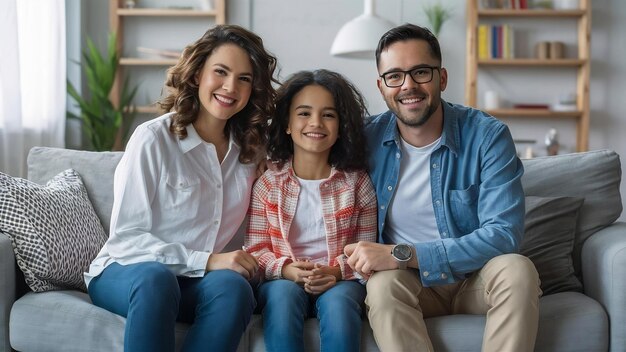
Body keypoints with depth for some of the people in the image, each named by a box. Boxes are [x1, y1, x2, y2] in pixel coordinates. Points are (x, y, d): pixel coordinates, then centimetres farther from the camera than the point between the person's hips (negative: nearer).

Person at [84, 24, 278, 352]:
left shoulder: (252, 149, 4)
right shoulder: (153, 138, -10)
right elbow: (125, 238, -12)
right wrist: (205, 261, -21)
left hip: (198, 281, 4)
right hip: (126, 270, -3)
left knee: (232, 285, -31)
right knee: (155, 278, -38)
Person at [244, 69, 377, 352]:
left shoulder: (357, 182, 4)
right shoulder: (267, 180, 4)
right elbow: (256, 248, 3)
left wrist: (336, 271, -16)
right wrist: (286, 269, -18)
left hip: (340, 280, 0)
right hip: (282, 279, 0)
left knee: (337, 301, -33)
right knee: (284, 294, -34)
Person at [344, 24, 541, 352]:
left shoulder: (488, 136, -14)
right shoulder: (367, 138, -7)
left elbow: (504, 235, -24)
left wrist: (403, 254, -31)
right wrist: (362, 258, -17)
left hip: (475, 278, 0)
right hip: (406, 281, 1)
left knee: (517, 269, -32)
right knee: (383, 282, -33)